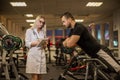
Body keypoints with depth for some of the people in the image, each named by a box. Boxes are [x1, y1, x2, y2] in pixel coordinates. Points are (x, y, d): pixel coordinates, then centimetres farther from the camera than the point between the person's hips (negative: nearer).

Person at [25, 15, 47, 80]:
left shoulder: (43, 32, 18)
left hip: (42, 55, 5)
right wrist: (35, 43, -18)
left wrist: (44, 44, -5)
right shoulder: (29, 31, 5)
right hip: (33, 55, -4)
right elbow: (27, 43, -3)